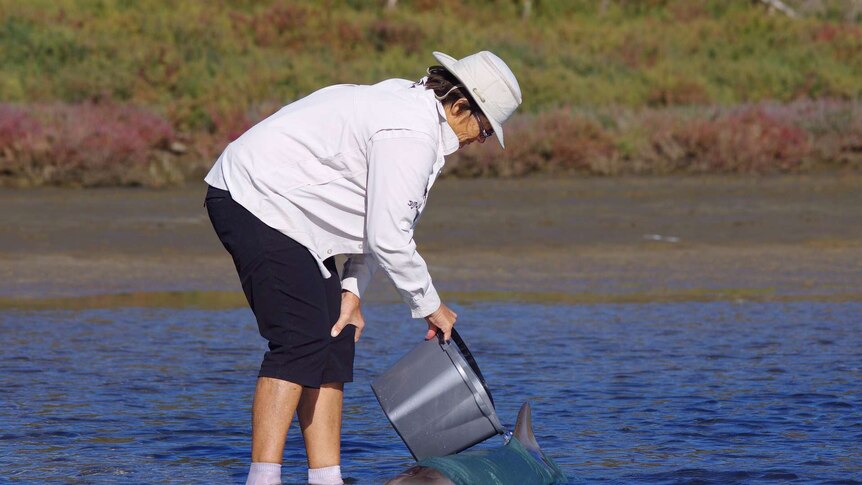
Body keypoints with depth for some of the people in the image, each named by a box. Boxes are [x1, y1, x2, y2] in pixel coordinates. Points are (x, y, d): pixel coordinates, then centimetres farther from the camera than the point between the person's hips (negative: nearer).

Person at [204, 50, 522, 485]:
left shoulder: (410, 104, 13)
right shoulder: (412, 134, -20)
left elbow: (376, 218, 16)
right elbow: (387, 238, -20)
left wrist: (352, 291, 7)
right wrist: (429, 305, -6)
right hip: (256, 201, -11)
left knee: (335, 340, 7)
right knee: (301, 340, -18)